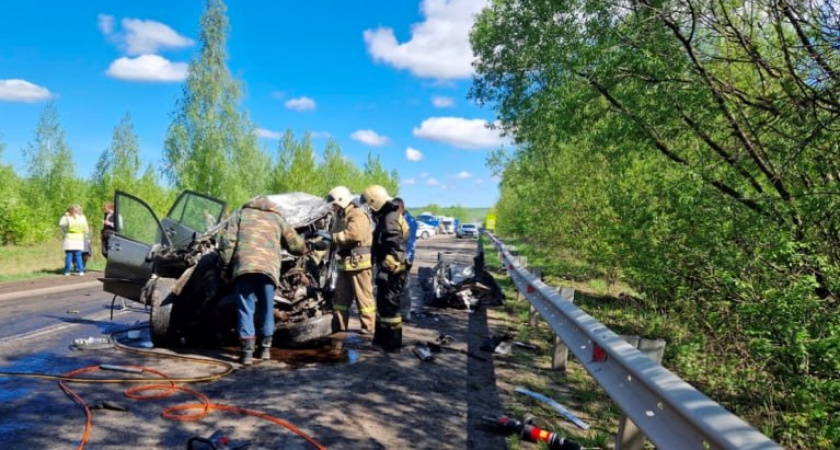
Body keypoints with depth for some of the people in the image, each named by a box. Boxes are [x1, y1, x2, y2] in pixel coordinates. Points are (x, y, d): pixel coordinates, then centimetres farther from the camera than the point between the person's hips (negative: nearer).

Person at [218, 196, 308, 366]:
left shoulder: (240, 213, 21)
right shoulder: (277, 218, 23)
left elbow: (227, 241, 6)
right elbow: (297, 245, 21)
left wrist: (225, 266, 10)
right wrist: (303, 248, 43)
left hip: (243, 266, -1)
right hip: (269, 267, 1)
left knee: (245, 308, 3)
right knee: (266, 308, 14)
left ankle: (247, 351, -2)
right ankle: (265, 348, 22)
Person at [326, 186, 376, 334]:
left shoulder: (357, 215, -11)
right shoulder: (342, 217, 21)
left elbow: (352, 234, -26)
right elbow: (339, 239, 22)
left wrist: (331, 236, -18)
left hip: (359, 261, -10)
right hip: (346, 262, 10)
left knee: (364, 296, -3)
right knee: (341, 295, 12)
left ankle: (369, 326, 3)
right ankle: (339, 326, 20)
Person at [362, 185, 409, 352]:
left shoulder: (390, 219, -18)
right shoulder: (386, 216, 15)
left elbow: (394, 248, -25)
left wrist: (386, 269, -24)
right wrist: (381, 267, 22)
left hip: (390, 270, -11)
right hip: (387, 268, 11)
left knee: (389, 305, -4)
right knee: (382, 303, 18)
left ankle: (393, 343, 5)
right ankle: (381, 338, 30)